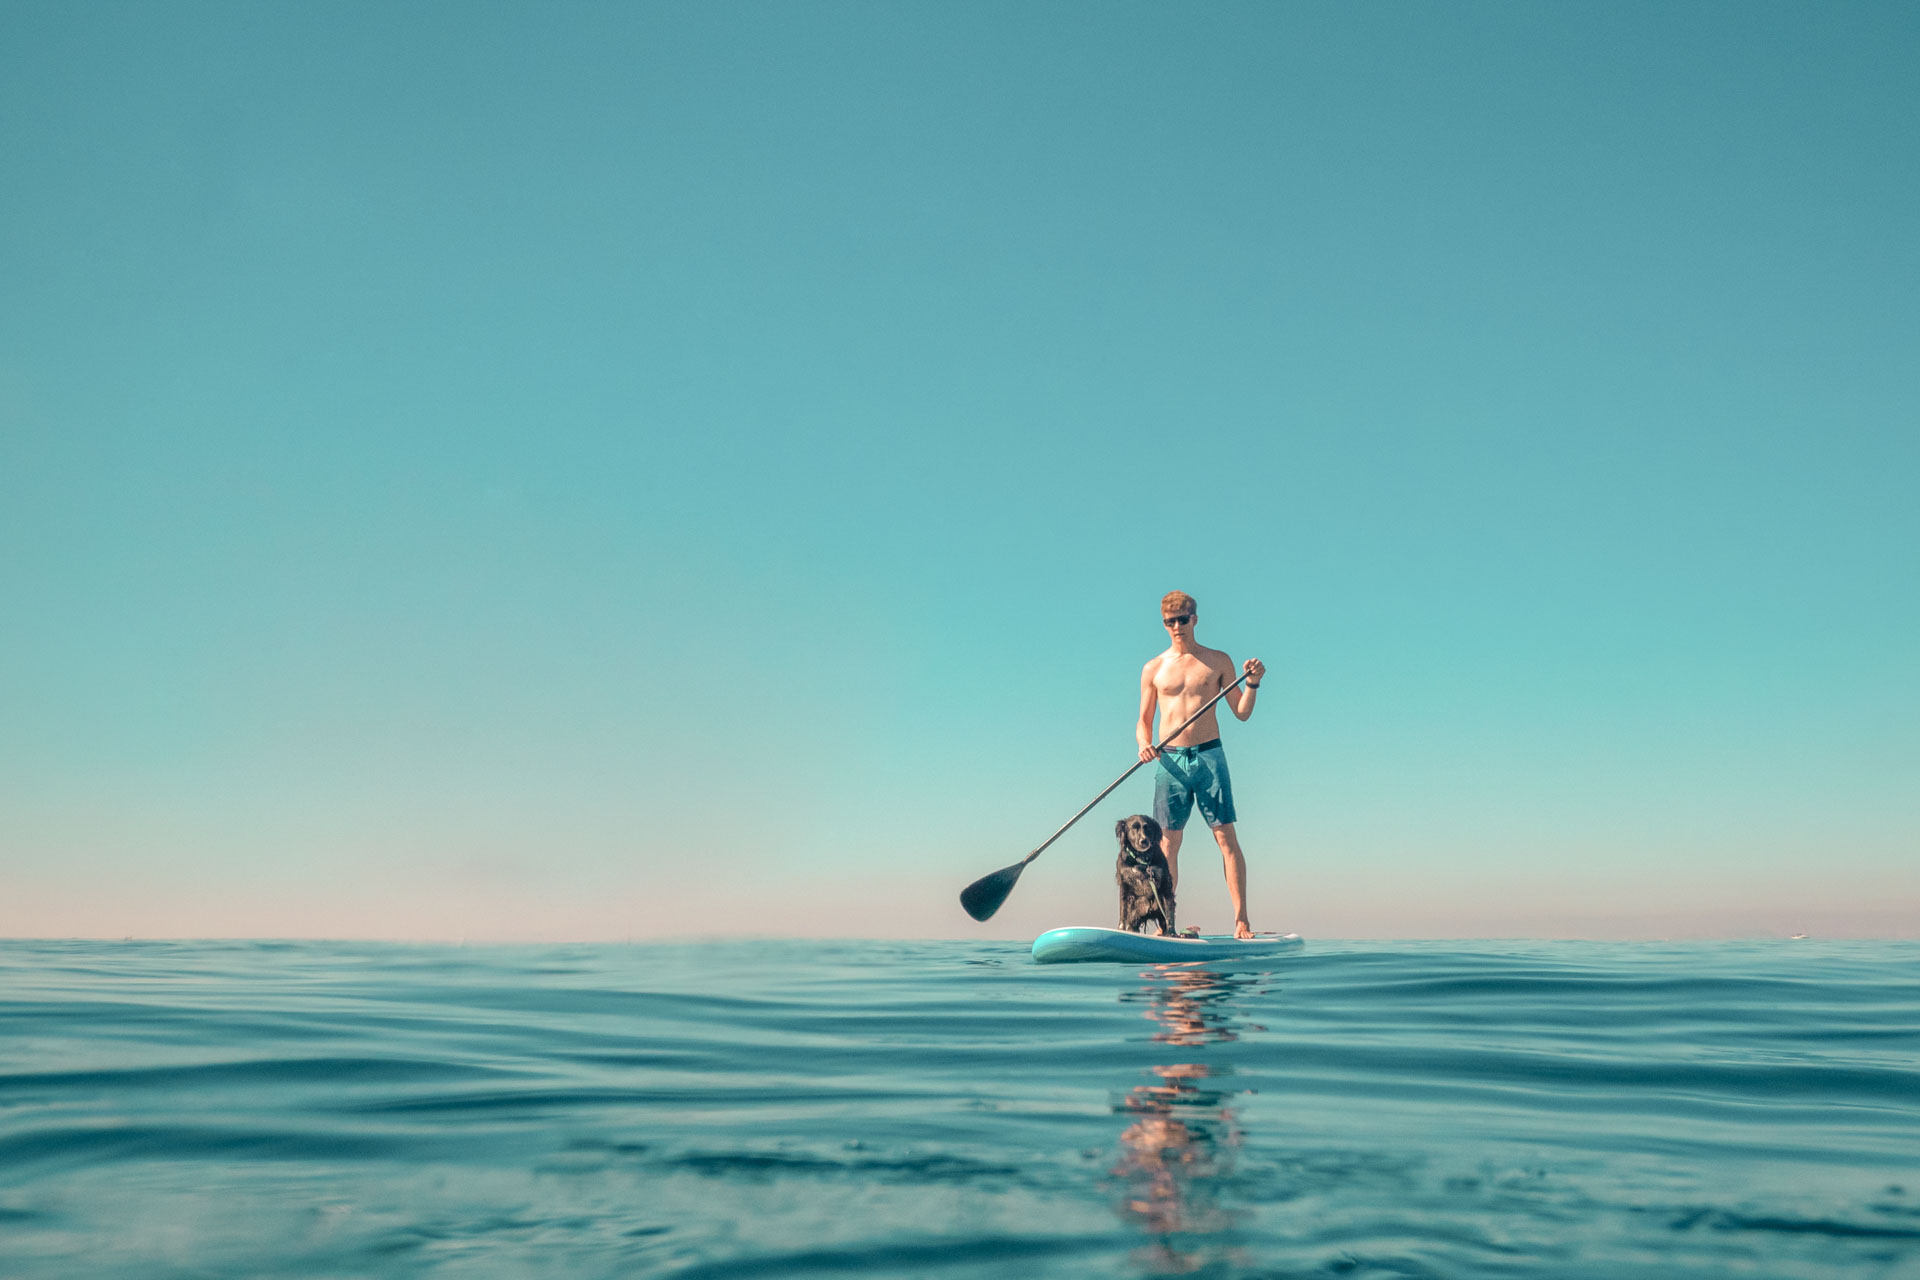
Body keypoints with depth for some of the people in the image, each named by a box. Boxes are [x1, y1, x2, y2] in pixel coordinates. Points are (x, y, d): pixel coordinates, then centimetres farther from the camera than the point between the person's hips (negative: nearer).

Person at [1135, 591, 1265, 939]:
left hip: (1209, 756, -1)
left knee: (1226, 837, -6)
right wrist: (1144, 744, -8)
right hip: (1170, 760, 1)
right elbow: (1144, 722, 13)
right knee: (1167, 843, 1)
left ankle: (1241, 920, -4)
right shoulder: (1153, 669, 10)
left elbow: (1242, 712, 7)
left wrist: (1253, 683, -10)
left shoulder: (1218, 661, 7)